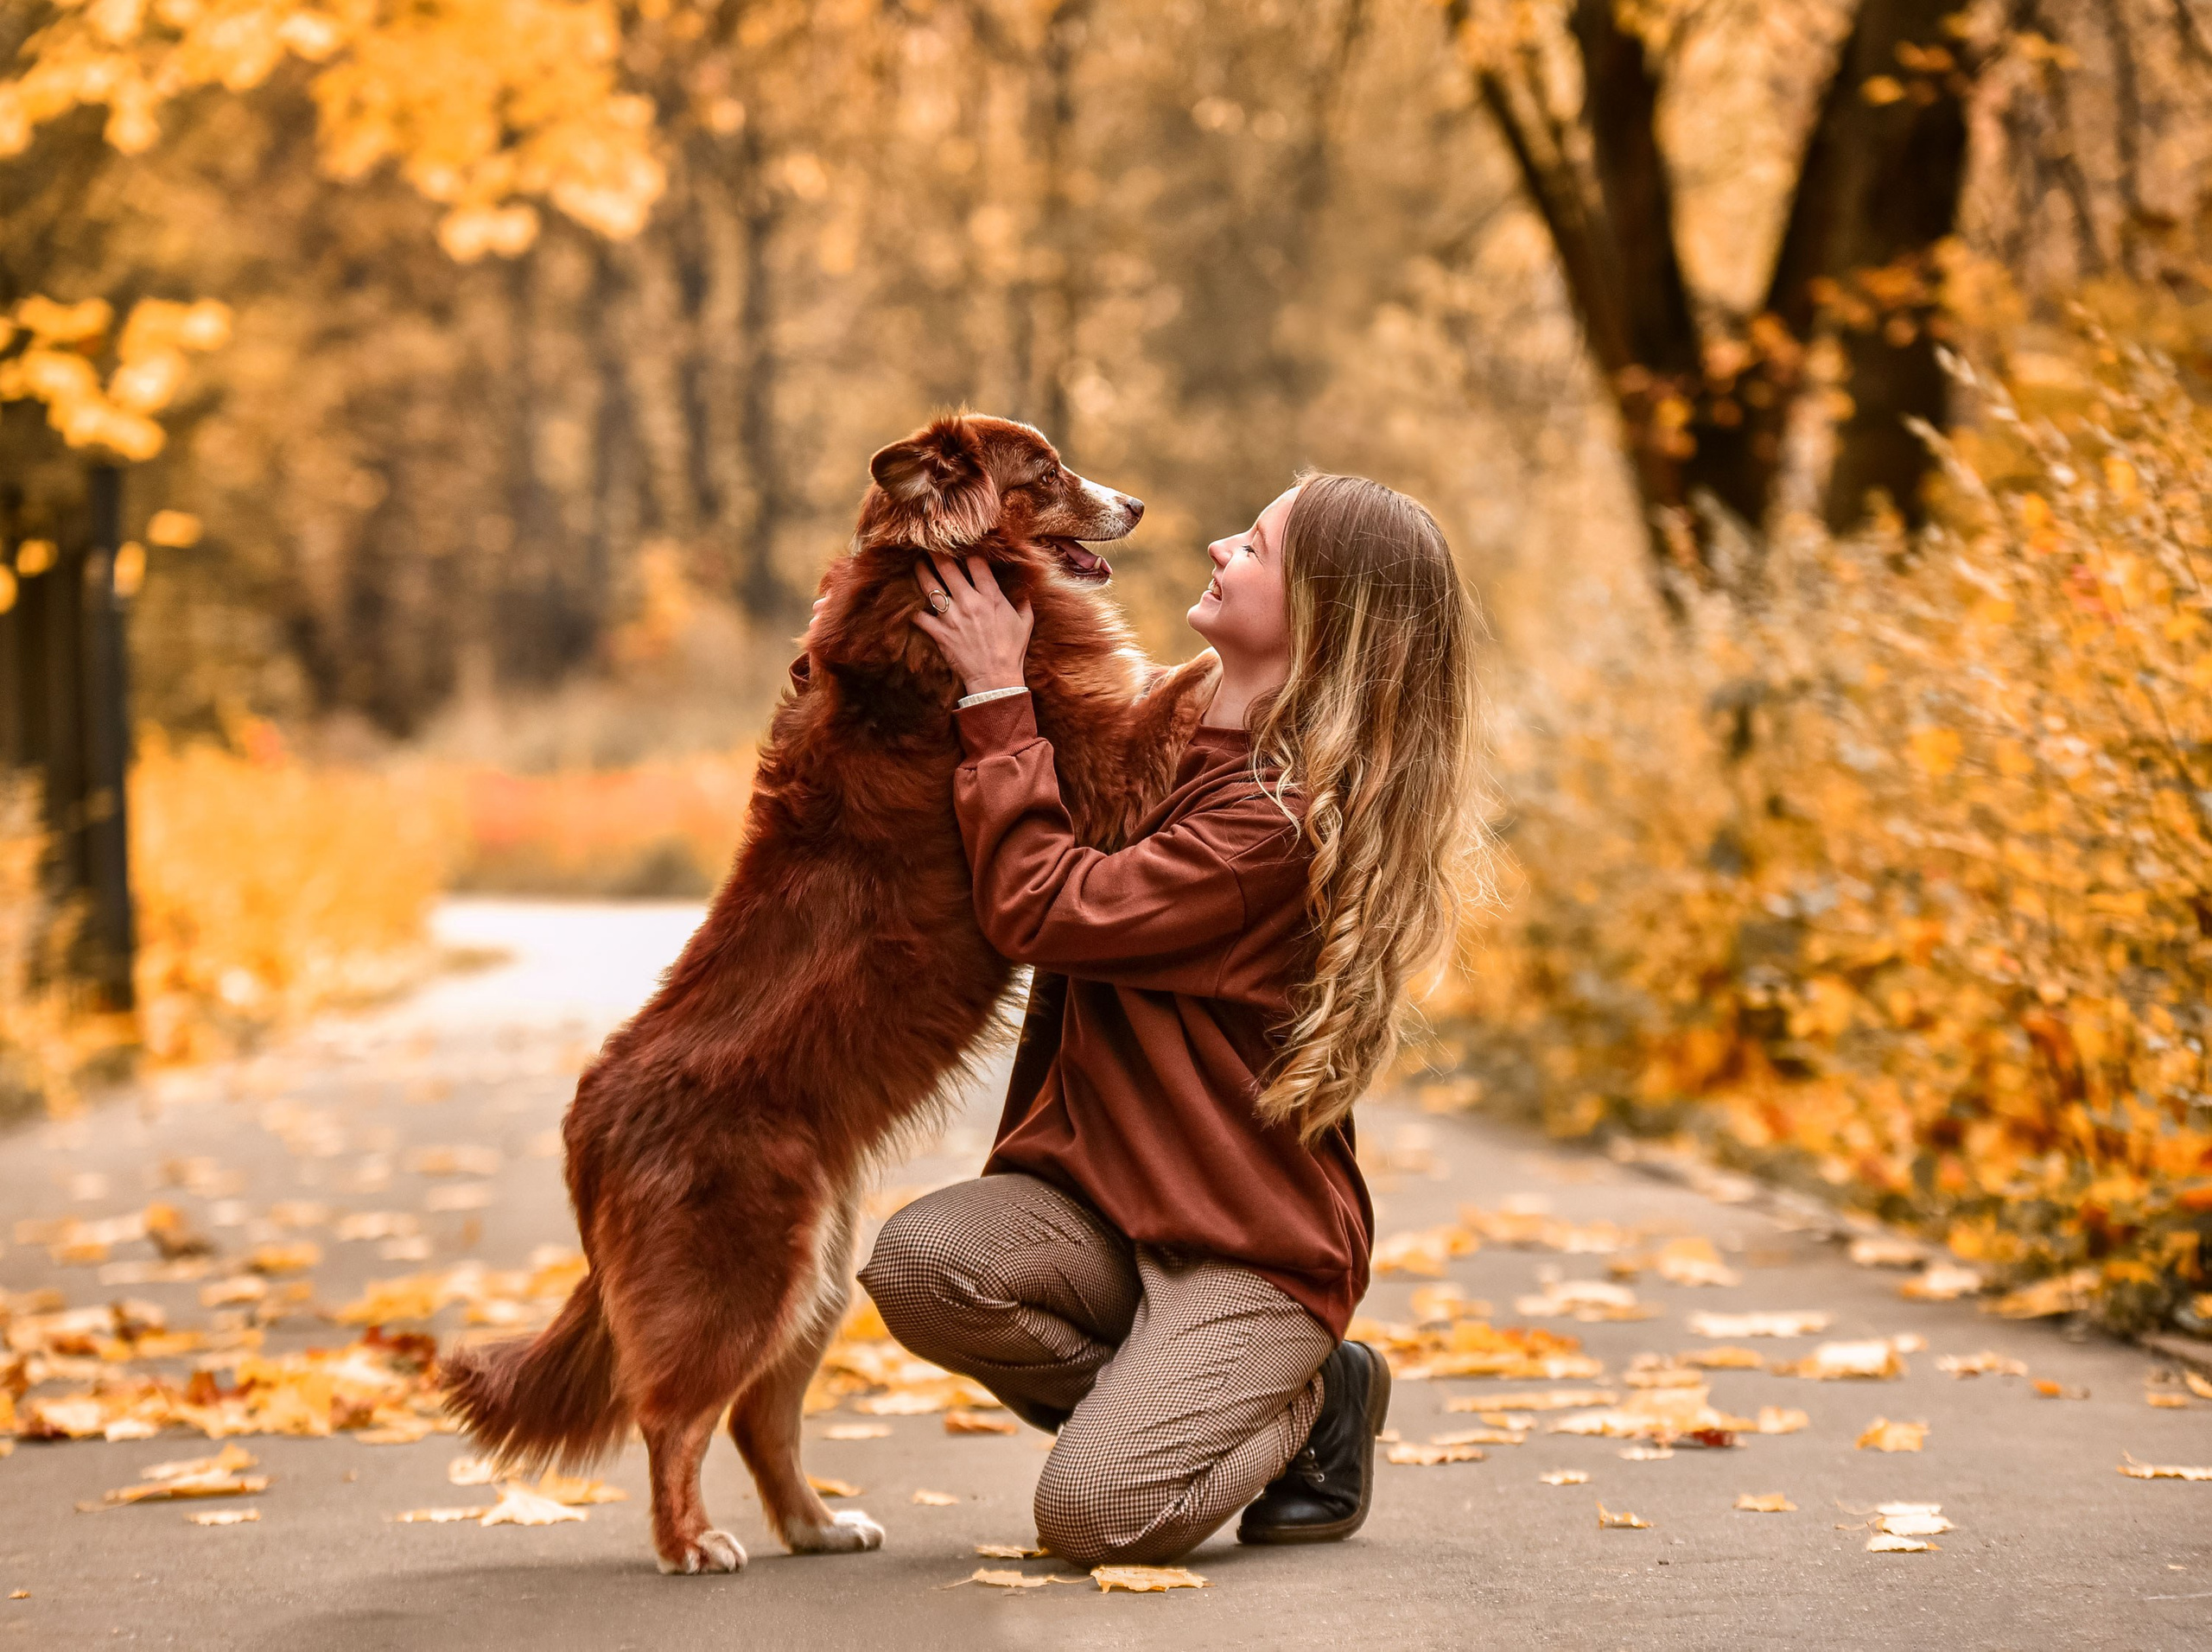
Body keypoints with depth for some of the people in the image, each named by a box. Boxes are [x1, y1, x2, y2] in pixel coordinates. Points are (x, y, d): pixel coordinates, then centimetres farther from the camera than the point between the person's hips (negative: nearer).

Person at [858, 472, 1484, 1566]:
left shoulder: (1280, 819, -20)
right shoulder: (1175, 743, 8)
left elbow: (1044, 911, -22)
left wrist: (998, 698, -15)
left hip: (1256, 1243, -7)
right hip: (1105, 1192, 7)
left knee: (1094, 1514, -23)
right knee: (918, 1261, -23)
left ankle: (1309, 1401, 8)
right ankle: (1146, 1398, 4)